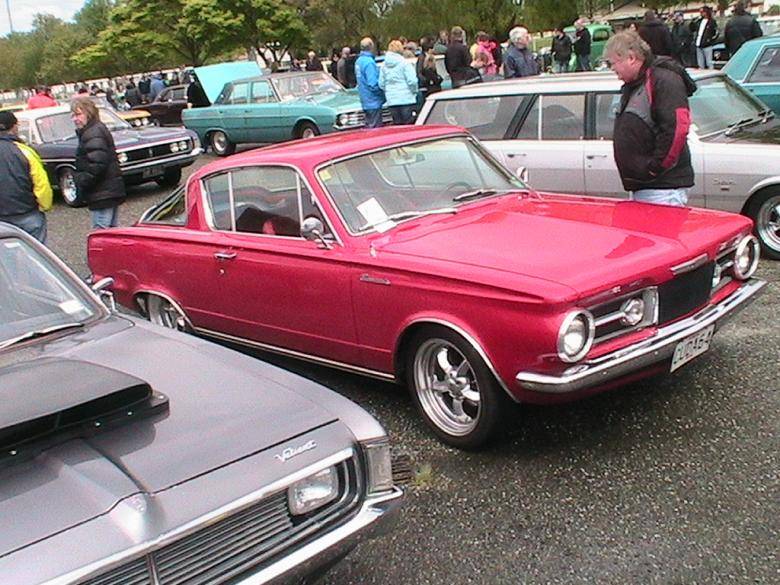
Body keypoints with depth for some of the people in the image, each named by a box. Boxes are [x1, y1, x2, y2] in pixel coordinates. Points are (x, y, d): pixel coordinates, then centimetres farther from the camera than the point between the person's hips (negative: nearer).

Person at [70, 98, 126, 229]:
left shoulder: (93, 134, -16)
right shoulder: (99, 129, 18)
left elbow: (97, 165, -24)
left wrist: (81, 183, -15)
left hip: (102, 195, -11)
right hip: (112, 192, 11)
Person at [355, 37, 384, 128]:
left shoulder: (358, 61, 10)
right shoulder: (369, 62, -18)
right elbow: (373, 85, -23)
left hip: (365, 103, 9)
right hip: (373, 103, -9)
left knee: (369, 127, 15)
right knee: (375, 128, -4)